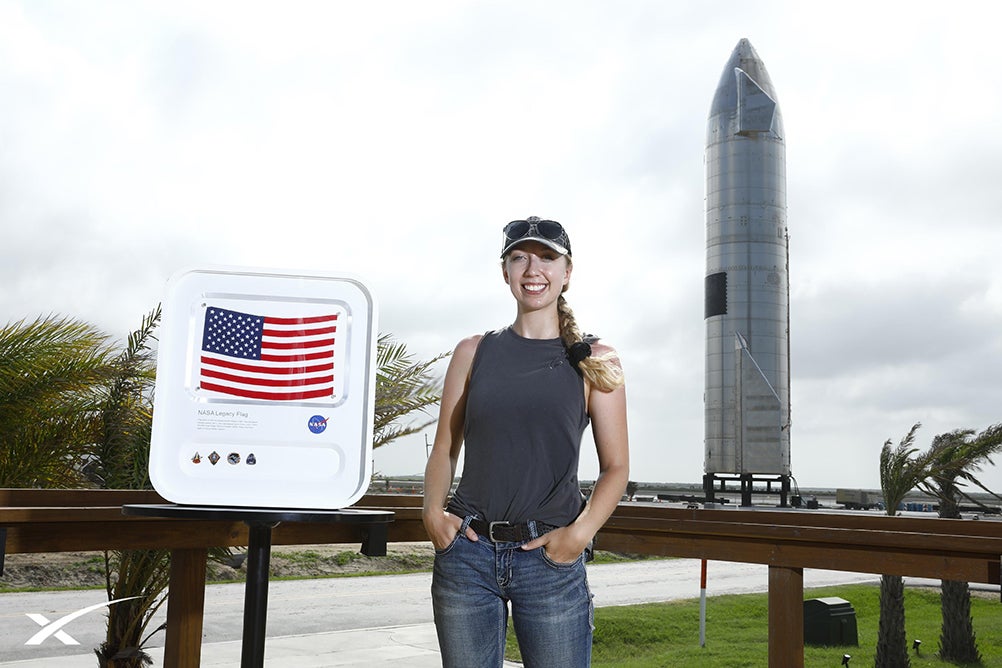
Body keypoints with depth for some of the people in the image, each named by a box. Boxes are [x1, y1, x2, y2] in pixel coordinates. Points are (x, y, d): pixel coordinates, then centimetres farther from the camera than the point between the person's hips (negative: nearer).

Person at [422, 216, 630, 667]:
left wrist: (581, 531, -13)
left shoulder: (595, 361, 3)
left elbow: (615, 467, 3)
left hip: (550, 557, -1)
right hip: (467, 550, 2)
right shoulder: (474, 353, 8)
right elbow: (445, 450, 11)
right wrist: (433, 511, -6)